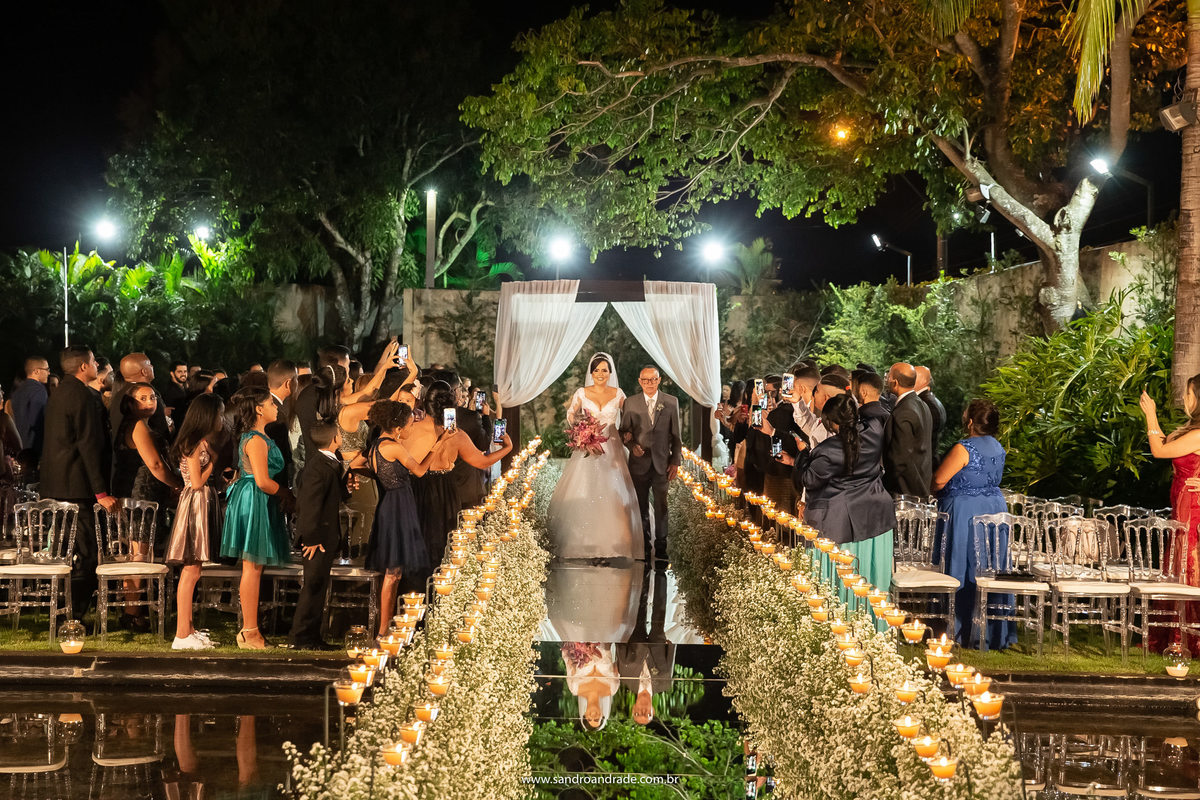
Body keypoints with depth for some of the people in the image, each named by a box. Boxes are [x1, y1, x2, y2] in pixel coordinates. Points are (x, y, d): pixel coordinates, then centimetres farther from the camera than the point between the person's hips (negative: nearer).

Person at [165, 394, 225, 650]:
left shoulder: (202, 442, 16)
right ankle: (182, 636, -6)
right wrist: (214, 460, -8)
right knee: (190, 572, -8)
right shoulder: (194, 444, -14)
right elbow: (197, 482, -17)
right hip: (194, 506, -10)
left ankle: (188, 629, 17)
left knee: (192, 571, 12)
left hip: (203, 505, 10)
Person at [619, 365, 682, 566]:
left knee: (661, 506, -2)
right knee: (641, 507, 7)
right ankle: (644, 547, 16)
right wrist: (632, 445, -13)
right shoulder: (631, 403, 3)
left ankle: (661, 549, 4)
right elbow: (624, 431, 7)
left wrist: (675, 461, 0)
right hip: (639, 463, 1)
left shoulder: (671, 403, 3)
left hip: (662, 463, -1)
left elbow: (676, 435, 5)